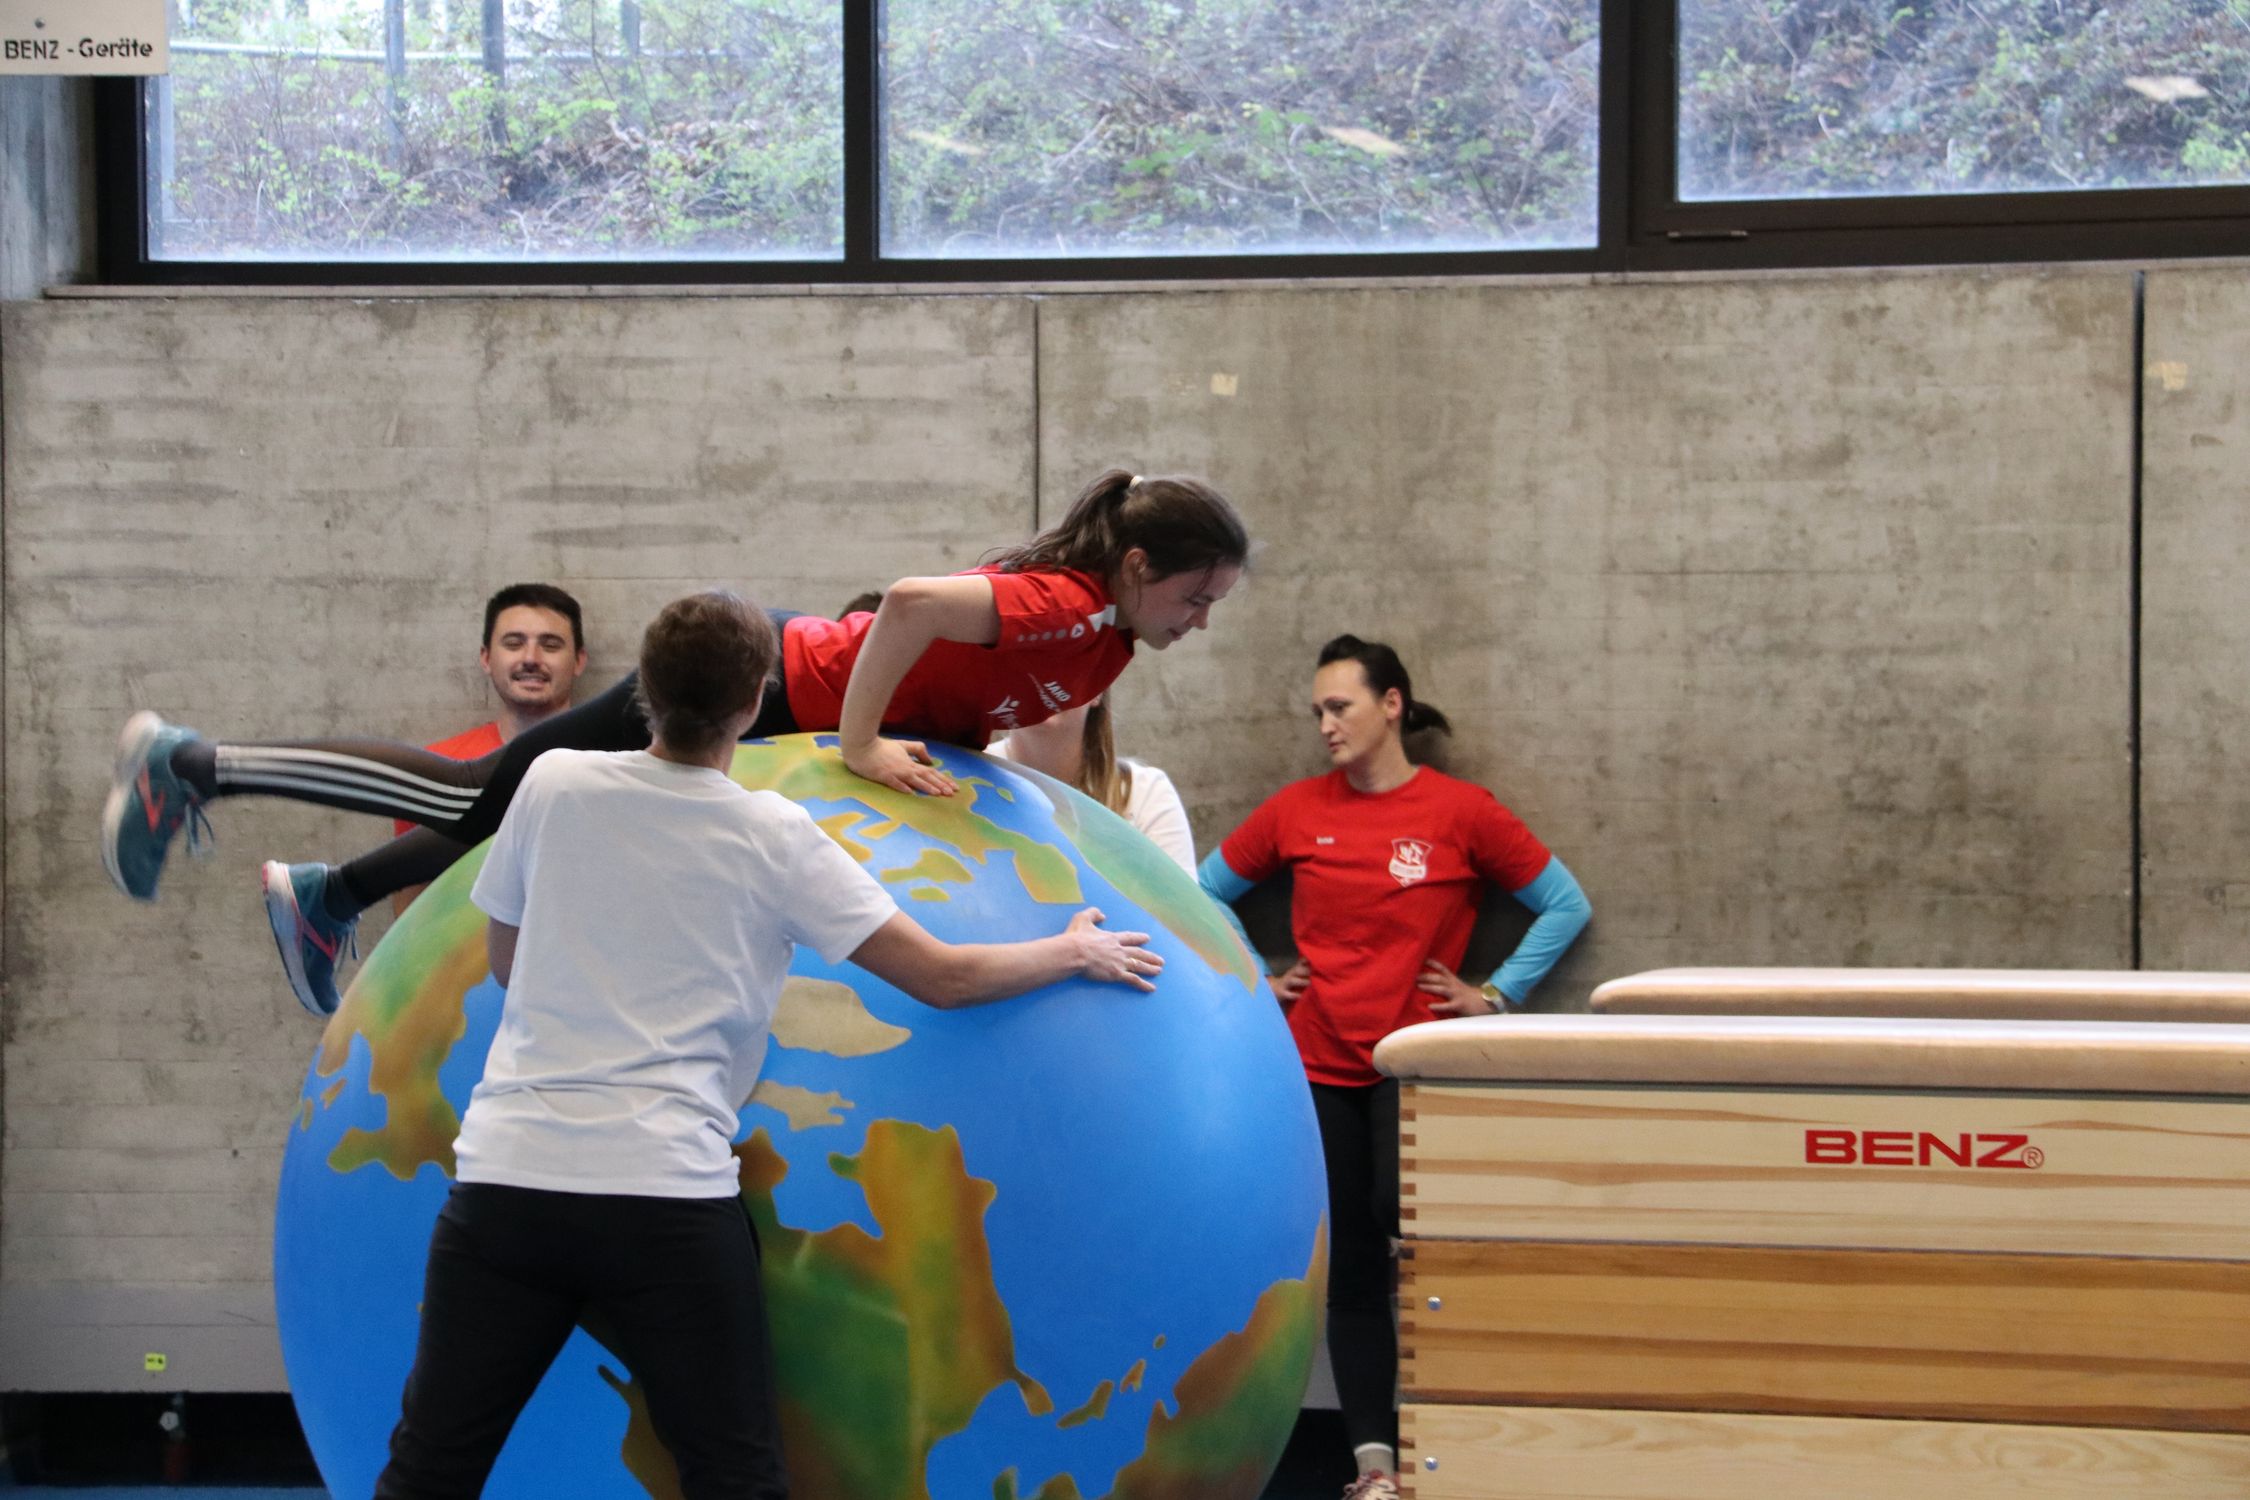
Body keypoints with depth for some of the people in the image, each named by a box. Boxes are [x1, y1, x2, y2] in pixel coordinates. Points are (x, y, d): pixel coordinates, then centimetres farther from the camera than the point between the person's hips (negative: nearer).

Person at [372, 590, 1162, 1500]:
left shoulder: (553, 785, 6)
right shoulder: (773, 837, 1)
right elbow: (943, 978, 4)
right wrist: (1078, 953, 21)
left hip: (507, 1178, 2)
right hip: (670, 1197, -2)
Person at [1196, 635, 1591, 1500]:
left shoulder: (1461, 812, -4)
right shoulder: (1296, 811, 4)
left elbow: (1566, 906, 1)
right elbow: (1205, 896, 16)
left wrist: (1498, 994, -2)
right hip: (1320, 1064, 3)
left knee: (1400, 1210, -24)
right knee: (1349, 1267, 3)